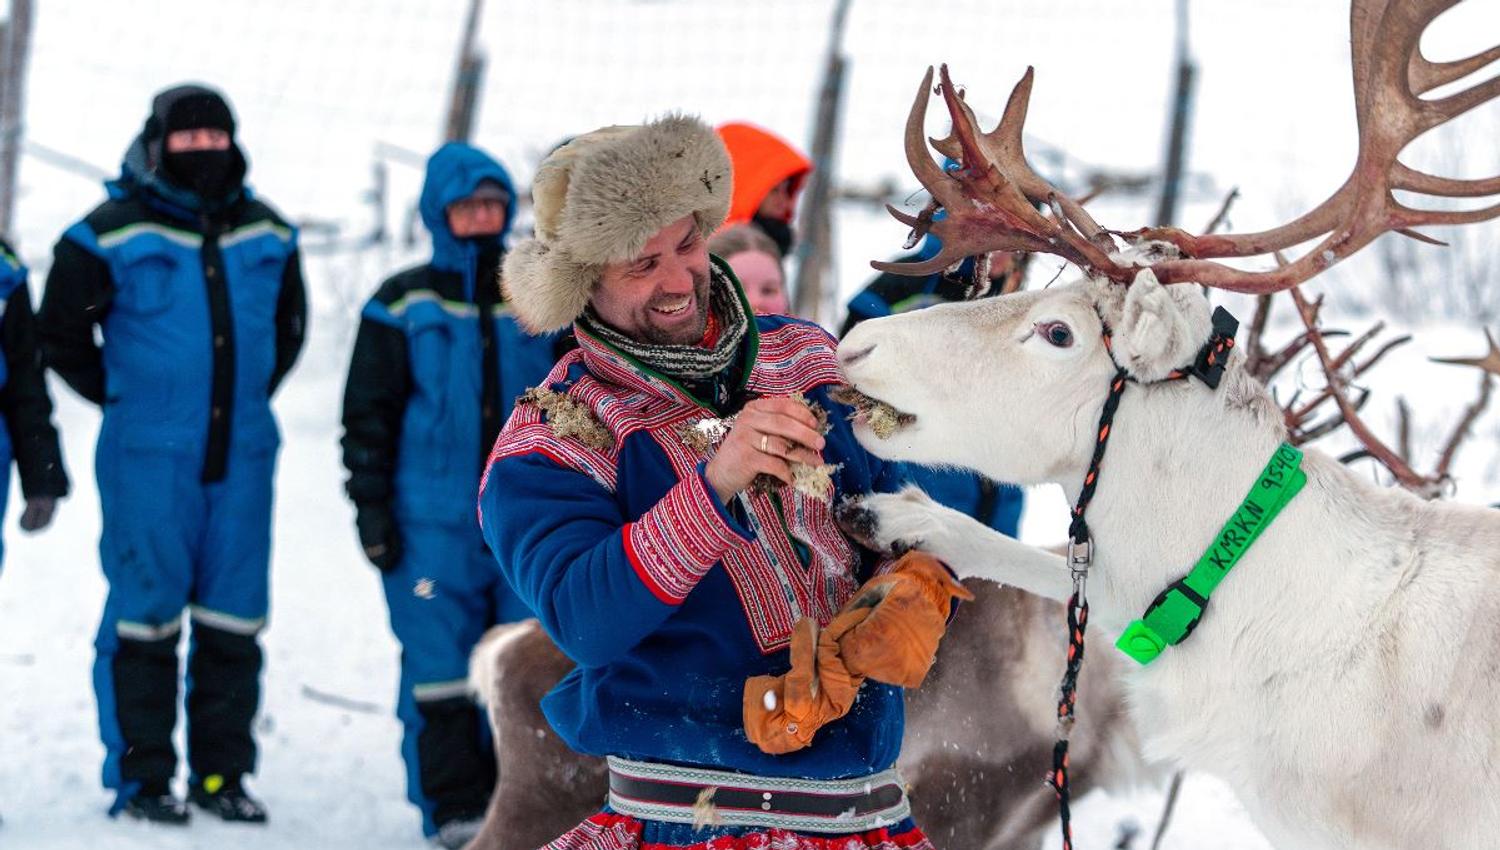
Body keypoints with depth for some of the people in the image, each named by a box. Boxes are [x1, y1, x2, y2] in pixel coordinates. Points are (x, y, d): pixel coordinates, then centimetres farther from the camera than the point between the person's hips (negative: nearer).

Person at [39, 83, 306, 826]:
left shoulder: (267, 236, 11)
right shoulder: (113, 234, -3)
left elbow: (289, 326, 27)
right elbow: (62, 333, 5)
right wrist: (122, 398, 6)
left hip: (241, 452, 4)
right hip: (148, 457, -4)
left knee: (232, 620, 6)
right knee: (145, 612, -5)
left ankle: (222, 772, 14)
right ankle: (141, 777, 2)